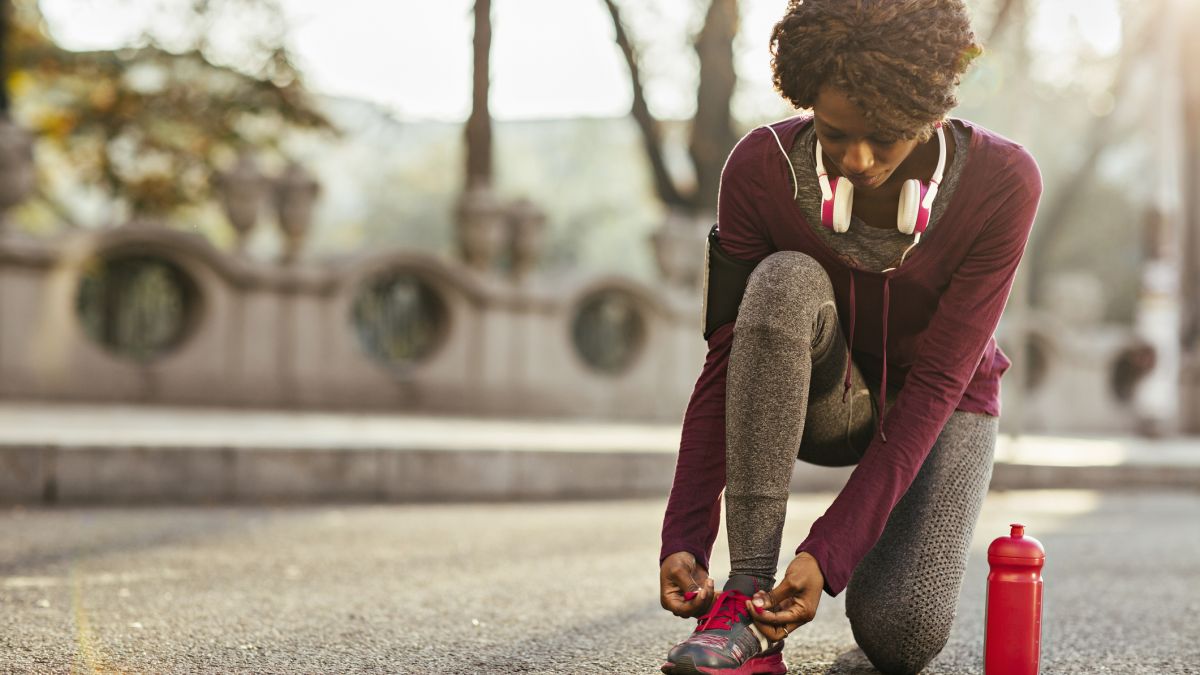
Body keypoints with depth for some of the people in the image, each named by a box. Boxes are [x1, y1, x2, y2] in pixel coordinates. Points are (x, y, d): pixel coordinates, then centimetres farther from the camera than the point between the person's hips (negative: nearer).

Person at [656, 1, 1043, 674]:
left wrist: (828, 553, -34)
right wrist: (683, 541, -31)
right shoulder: (763, 166, -22)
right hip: (819, 402, 1)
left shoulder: (1002, 181, -26)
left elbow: (936, 385, -27)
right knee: (787, 283, -35)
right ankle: (747, 598, -33)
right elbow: (727, 359, -21)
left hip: (940, 409, -1)